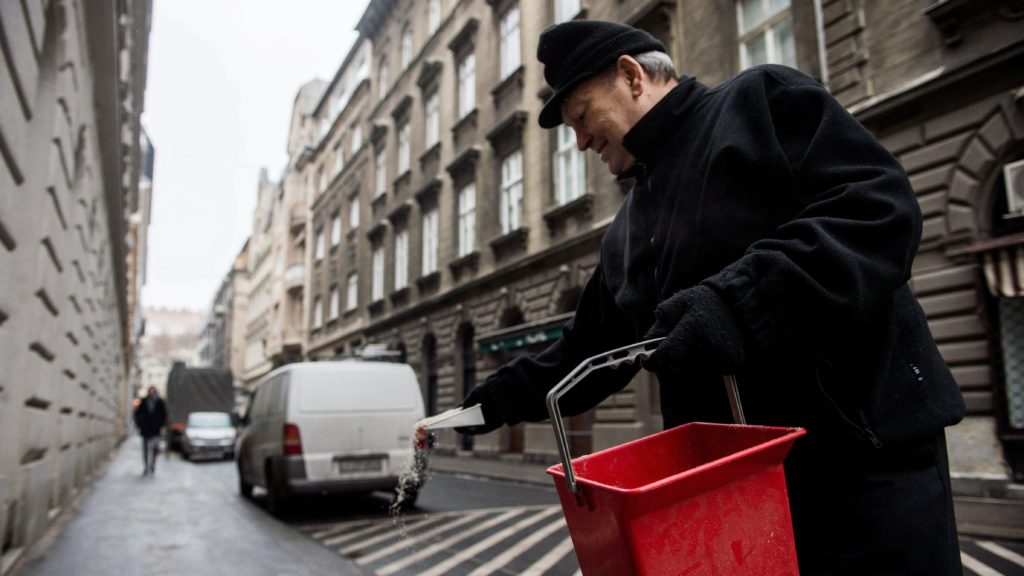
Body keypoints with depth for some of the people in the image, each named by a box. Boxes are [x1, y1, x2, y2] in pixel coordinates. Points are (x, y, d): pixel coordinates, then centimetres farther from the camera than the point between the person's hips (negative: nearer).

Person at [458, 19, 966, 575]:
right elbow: (593, 345, 22)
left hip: (859, 445, -6)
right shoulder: (627, 231, 19)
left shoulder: (761, 98, -1)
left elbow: (879, 203, -15)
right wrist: (504, 395, 15)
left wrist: (742, 298, -26)